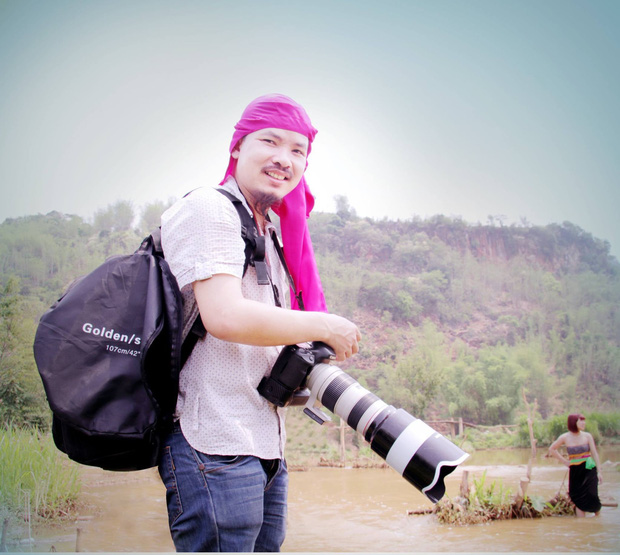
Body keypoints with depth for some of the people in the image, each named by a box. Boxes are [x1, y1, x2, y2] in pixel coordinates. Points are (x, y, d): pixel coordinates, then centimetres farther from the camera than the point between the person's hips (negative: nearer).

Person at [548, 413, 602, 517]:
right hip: (575, 471, 0)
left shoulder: (587, 436, -2)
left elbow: (594, 453, 1)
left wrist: (599, 471, -4)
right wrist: (565, 461, 5)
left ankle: (598, 515, 18)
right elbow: (552, 449, 10)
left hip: (589, 469, 0)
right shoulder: (565, 437, -3)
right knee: (579, 499, 3)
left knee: (591, 496, -10)